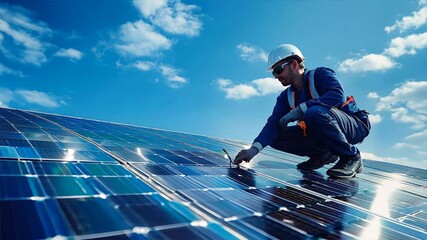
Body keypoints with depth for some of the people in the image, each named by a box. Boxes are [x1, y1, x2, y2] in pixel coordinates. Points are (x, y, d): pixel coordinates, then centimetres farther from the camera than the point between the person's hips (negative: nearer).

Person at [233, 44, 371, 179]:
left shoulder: (320, 74, -11)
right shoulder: (286, 97, 3)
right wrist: (255, 148, -28)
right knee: (276, 137, -7)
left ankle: (352, 157, -14)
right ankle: (323, 154, 5)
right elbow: (274, 123, -12)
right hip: (321, 135, 6)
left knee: (314, 112, -36)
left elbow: (337, 95, -31)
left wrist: (300, 109, -33)